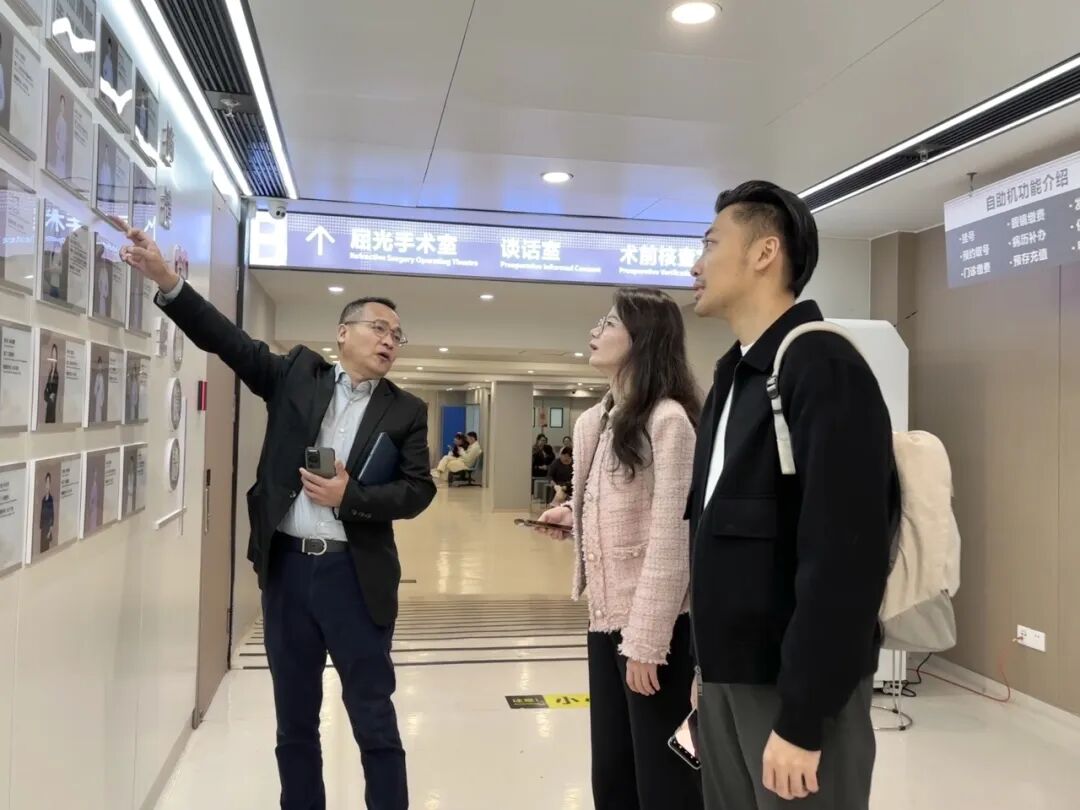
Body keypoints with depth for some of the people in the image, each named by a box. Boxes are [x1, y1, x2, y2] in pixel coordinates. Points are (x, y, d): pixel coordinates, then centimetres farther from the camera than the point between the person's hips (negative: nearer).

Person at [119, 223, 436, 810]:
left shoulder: (405, 411, 2)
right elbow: (230, 340, -3)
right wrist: (166, 281, -14)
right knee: (294, 719, 16)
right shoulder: (297, 375, 5)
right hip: (286, 567, 2)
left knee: (373, 718, 7)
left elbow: (418, 490, -4)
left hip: (354, 574, -1)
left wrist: (349, 496, -17)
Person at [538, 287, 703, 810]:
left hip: (654, 627, -8)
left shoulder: (668, 419, -14)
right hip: (605, 620, 8)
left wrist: (646, 641, -19)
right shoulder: (597, 421, 11)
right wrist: (573, 516, 2)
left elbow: (670, 539, -18)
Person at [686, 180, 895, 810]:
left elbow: (845, 556, -23)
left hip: (794, 687, -8)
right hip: (727, 677, 8)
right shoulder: (735, 375, 10)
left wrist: (802, 717, -21)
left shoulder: (824, 369, -17)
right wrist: (708, 664, 14)